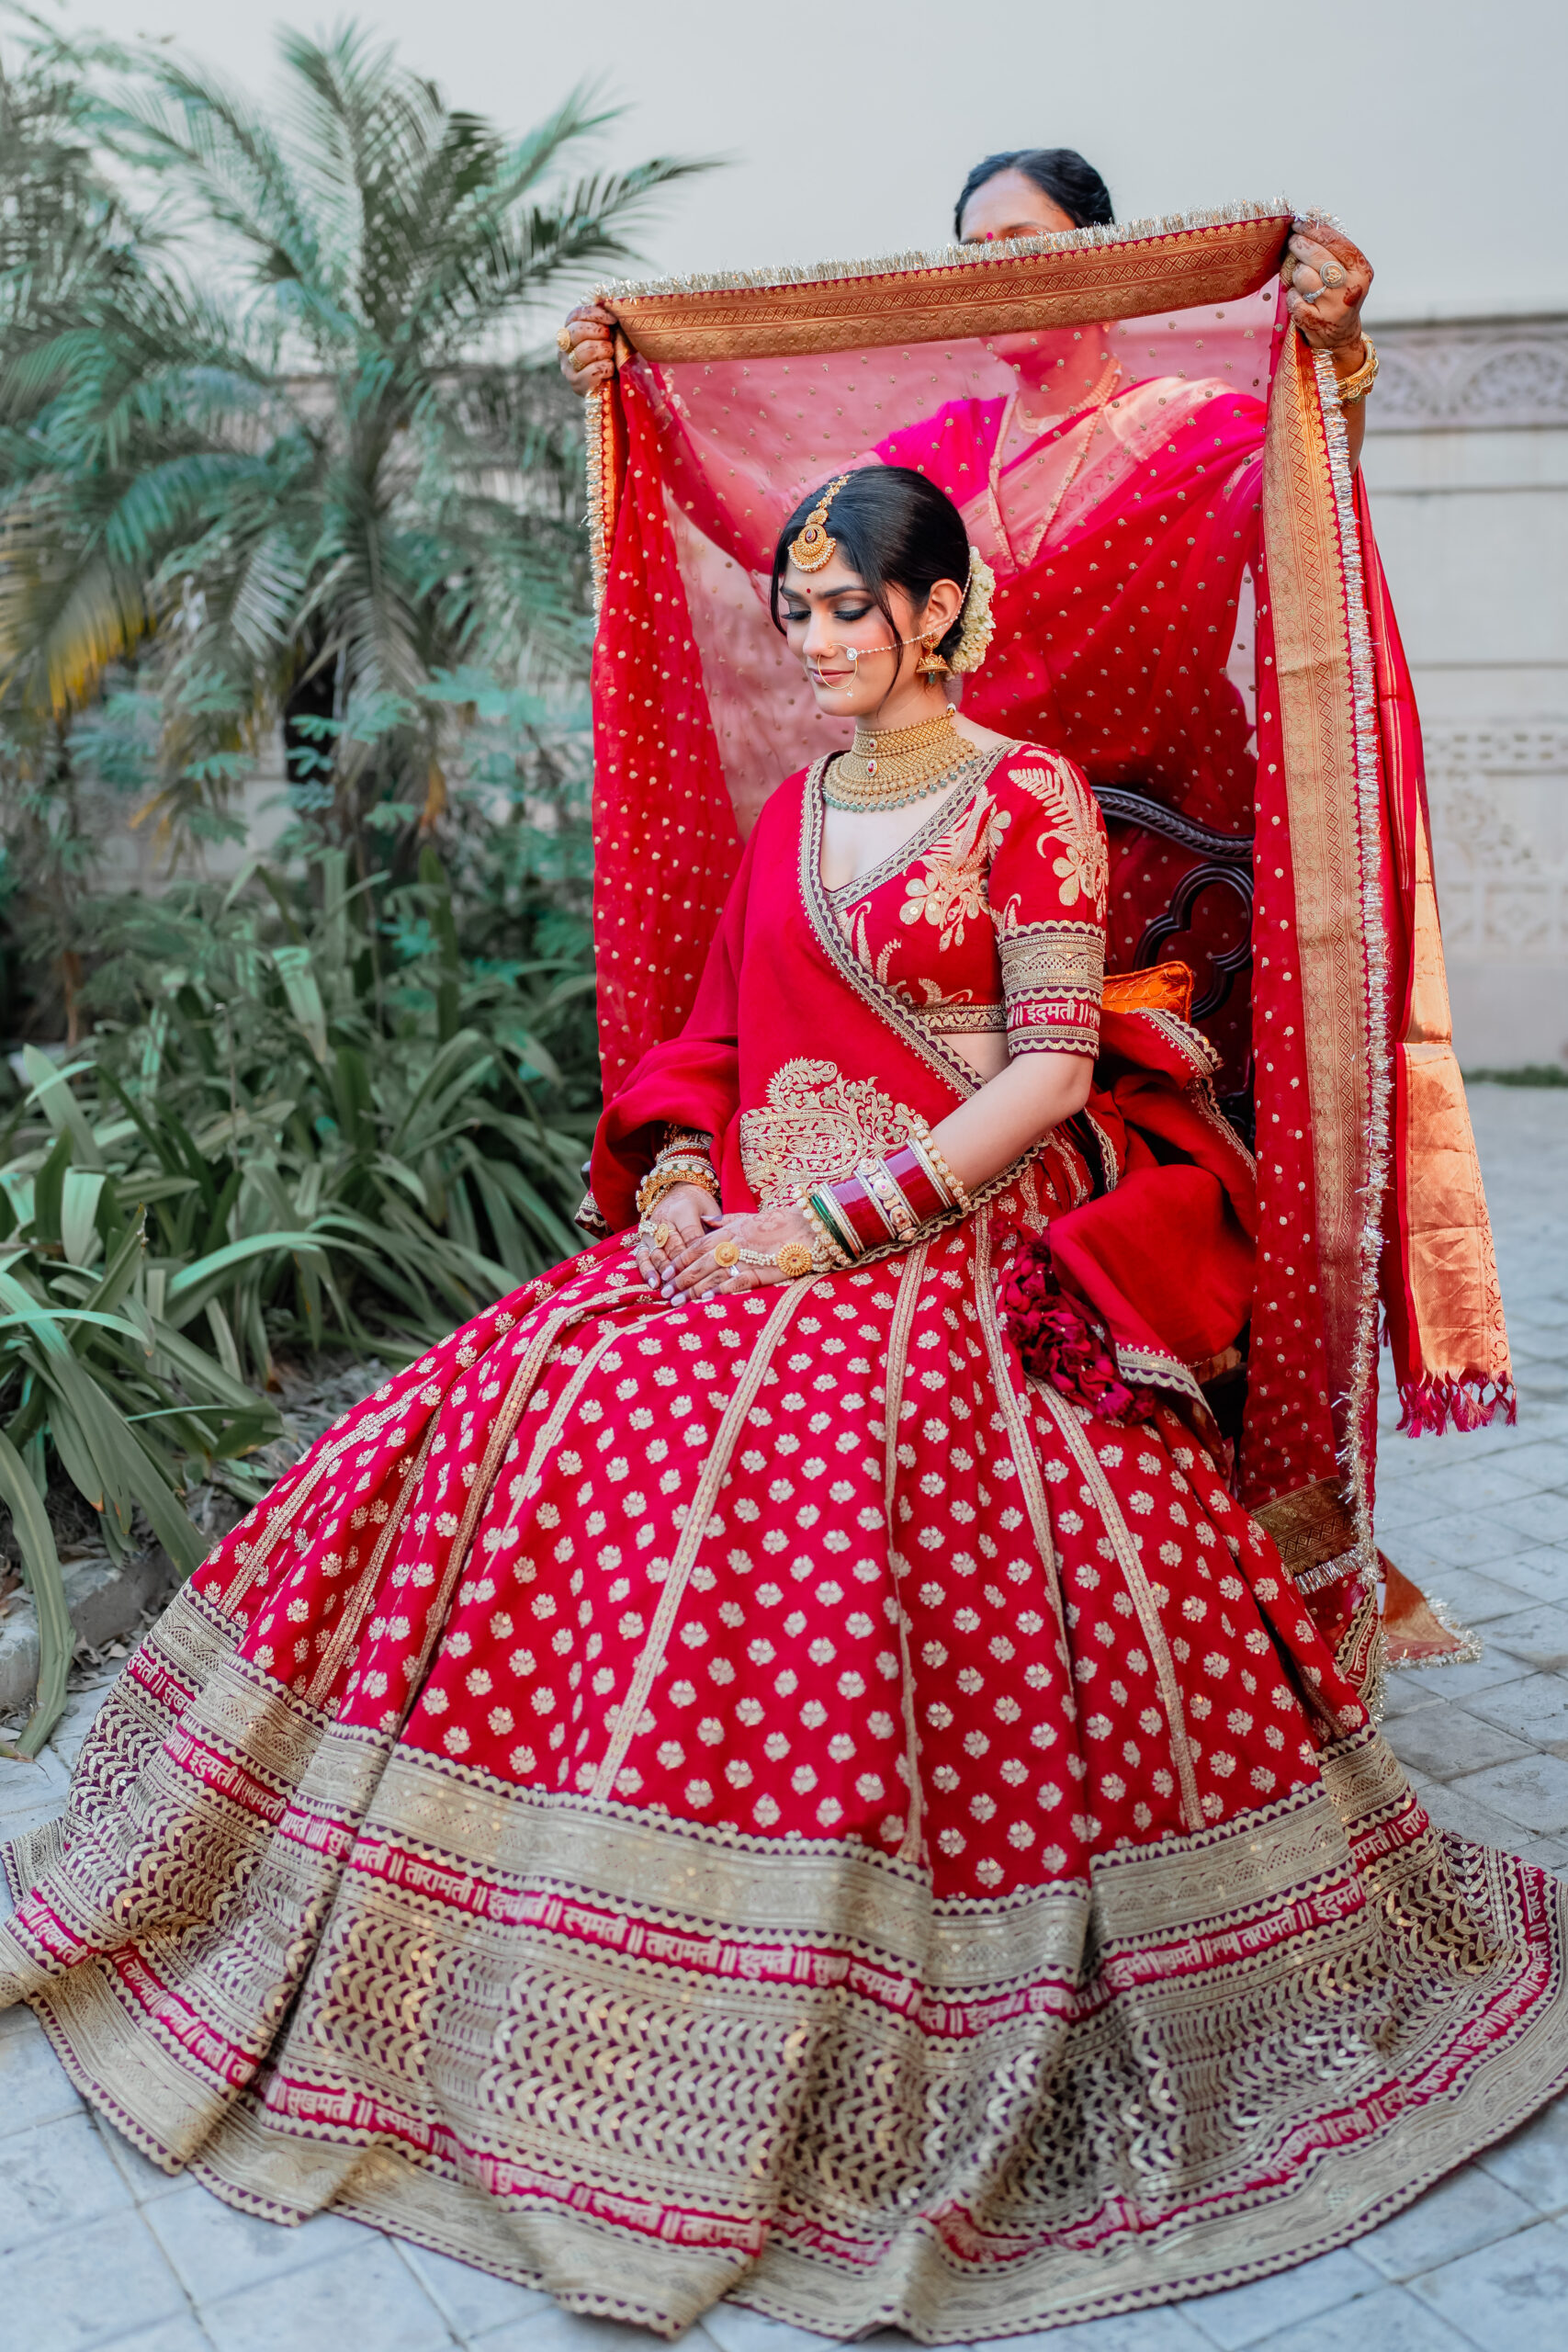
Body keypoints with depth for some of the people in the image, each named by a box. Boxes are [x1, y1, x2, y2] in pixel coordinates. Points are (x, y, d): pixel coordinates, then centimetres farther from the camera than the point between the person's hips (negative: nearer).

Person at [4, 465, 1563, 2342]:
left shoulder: (1026, 800, -3)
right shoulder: (791, 811, 17)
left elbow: (1055, 1068, -11)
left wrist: (840, 1220, -16)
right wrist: (685, 1183, 0)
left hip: (954, 1268, -6)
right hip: (751, 1253, 7)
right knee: (499, 1447, -5)